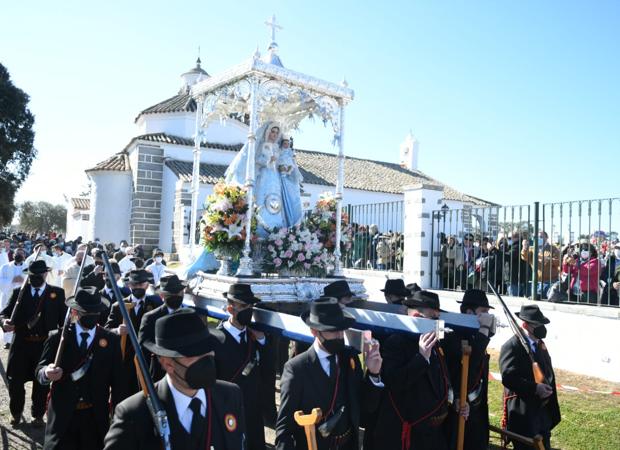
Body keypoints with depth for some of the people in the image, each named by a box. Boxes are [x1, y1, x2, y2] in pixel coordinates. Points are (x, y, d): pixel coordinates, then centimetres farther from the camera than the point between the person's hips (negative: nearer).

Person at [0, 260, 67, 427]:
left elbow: (63, 318, 1)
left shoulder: (57, 293, 1)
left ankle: (38, 415, 27)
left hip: (46, 344, -1)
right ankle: (16, 413, 33)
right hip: (21, 343, 2)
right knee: (15, 381, 9)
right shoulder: (19, 292, 5)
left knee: (42, 382, 9)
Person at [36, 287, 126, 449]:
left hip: (96, 415, 0)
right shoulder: (58, 337, -1)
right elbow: (39, 370, -1)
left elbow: (118, 380, 0)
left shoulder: (111, 340, -1)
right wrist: (47, 373, -25)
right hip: (62, 414, 0)